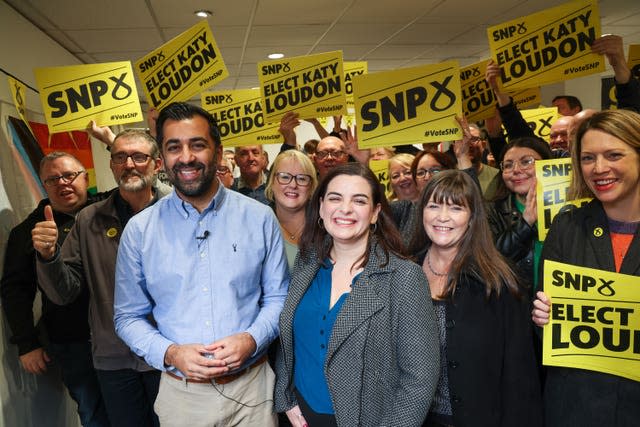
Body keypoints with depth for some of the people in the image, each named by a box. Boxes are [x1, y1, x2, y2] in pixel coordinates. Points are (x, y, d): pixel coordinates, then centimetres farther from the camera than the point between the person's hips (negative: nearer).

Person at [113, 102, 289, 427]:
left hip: (251, 387, 0)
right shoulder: (139, 230, -4)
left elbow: (278, 297, 2)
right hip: (180, 391, 1)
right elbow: (129, 317, 2)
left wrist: (252, 339, -15)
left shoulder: (259, 218, -4)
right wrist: (169, 353, -14)